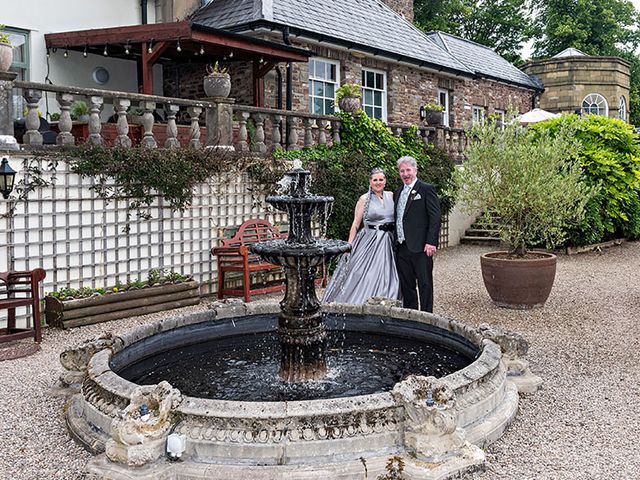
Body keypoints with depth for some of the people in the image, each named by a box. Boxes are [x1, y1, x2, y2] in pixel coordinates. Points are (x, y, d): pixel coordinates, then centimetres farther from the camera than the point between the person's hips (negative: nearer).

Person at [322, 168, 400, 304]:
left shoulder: (392, 196, 9)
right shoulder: (364, 199, -2)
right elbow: (355, 225, -1)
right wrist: (349, 246, -5)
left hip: (388, 244, 4)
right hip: (369, 243, -4)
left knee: (385, 278, 4)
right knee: (364, 277, -6)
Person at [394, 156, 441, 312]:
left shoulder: (426, 189, -4)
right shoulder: (398, 193, 17)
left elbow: (435, 217, -10)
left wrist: (431, 242, -18)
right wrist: (395, 242, 12)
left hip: (420, 247, -7)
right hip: (402, 247, 7)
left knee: (425, 284, 0)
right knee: (406, 285, 13)